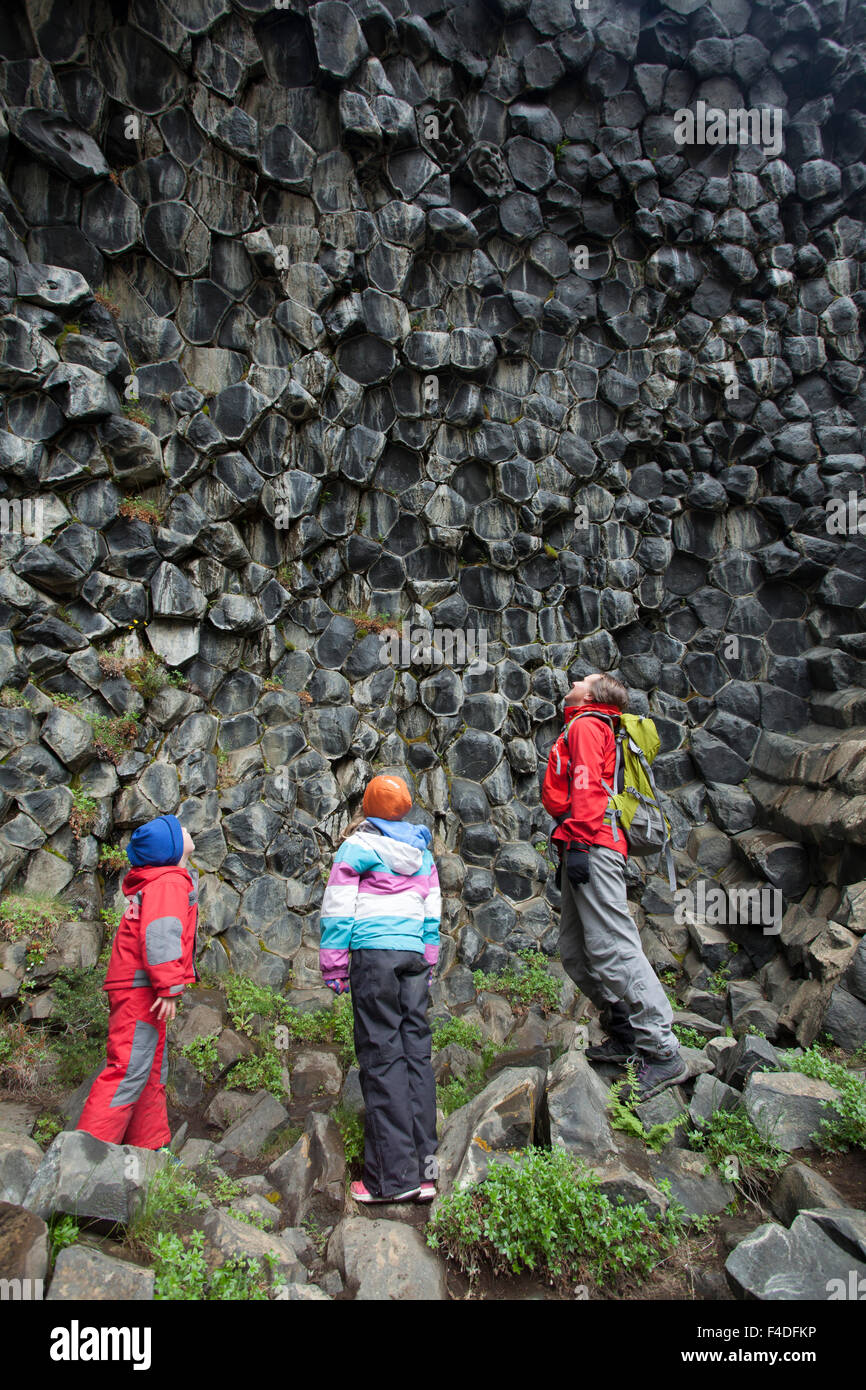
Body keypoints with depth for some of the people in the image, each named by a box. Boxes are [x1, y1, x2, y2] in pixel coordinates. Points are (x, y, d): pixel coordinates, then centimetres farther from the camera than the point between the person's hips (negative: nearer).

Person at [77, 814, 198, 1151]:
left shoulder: (161, 880, 20)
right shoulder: (169, 883, -13)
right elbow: (160, 935, -25)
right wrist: (168, 987, -27)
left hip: (135, 989, 11)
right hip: (141, 988, -11)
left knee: (153, 1071, 15)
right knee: (130, 1071, -11)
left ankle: (150, 1148, 22)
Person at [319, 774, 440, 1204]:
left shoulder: (356, 847, 1)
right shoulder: (422, 852, 16)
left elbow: (338, 910, -2)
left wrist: (333, 965, 3)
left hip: (373, 953, -5)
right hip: (414, 954, 5)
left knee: (382, 1057, -3)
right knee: (416, 1051, 7)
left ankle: (394, 1176, -2)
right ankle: (424, 1166, 8)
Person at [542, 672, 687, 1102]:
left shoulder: (585, 725, 1)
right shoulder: (587, 730, 30)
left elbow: (586, 787, -13)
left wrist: (578, 844, -21)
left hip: (592, 846, -10)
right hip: (583, 851, 10)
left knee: (612, 947, -16)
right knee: (575, 952, 9)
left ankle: (662, 1053, -16)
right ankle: (624, 1034, 13)